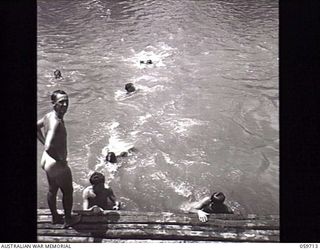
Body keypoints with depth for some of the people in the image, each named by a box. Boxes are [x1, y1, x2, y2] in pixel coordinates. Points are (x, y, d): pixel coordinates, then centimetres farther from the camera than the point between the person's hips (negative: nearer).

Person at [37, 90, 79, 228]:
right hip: (57, 164, -8)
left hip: (46, 160, 8)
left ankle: (55, 217, 47)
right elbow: (49, 147, -42)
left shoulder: (48, 116, -4)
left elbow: (37, 127, 16)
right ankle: (68, 219, 36)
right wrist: (60, 160, -26)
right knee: (68, 191, 16)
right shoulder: (56, 122, -33)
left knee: (52, 190, 27)